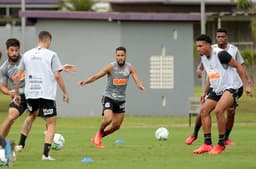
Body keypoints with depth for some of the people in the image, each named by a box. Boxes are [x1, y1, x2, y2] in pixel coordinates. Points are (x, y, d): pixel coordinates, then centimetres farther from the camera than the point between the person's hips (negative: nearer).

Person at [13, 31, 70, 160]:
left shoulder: (27, 55, 8)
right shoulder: (51, 55, -4)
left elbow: (18, 76, 8)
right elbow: (57, 76, -9)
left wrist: (17, 94, 17)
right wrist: (65, 93, 1)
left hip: (30, 94, 4)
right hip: (46, 95, -4)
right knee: (51, 123, 2)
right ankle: (45, 154, -10)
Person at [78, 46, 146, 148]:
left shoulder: (130, 68, -5)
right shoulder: (111, 67, -14)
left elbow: (137, 80, -15)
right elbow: (96, 76, -20)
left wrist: (140, 86, -40)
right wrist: (85, 81, -38)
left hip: (120, 99, 4)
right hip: (109, 97, -4)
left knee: (116, 126, 7)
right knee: (108, 119, -25)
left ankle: (98, 137, 29)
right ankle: (99, 133, 6)